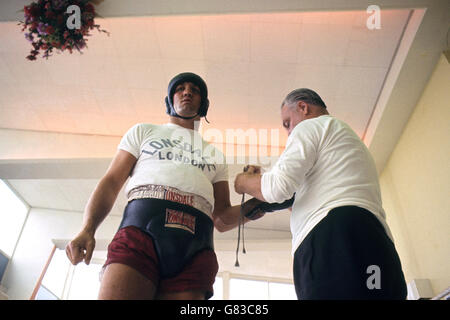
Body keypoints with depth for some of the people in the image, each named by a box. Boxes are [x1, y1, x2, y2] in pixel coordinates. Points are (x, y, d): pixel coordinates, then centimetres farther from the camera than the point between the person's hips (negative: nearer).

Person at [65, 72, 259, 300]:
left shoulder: (214, 155, 29)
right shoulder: (144, 131, 25)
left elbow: (222, 219, 22)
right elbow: (111, 182, 14)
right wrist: (87, 230, -3)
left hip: (196, 245, 3)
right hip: (142, 229, -2)